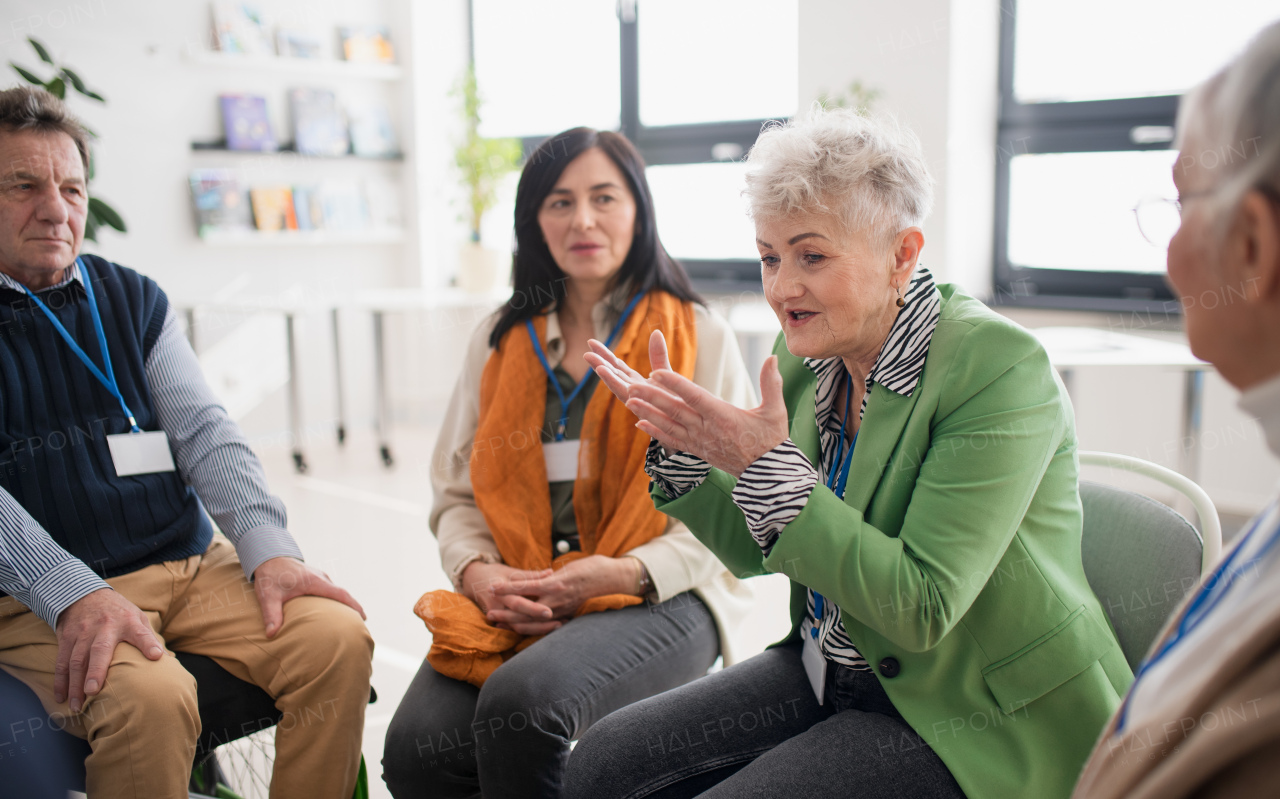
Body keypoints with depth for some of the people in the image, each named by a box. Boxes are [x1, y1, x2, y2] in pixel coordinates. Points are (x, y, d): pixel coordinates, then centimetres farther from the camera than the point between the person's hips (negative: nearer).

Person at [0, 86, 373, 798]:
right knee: (151, 697, -33)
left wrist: (268, 547, -9)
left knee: (338, 638, -18)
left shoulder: (135, 299, 14)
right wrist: (73, 595, -24)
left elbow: (205, 432, 6)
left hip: (194, 565, 4)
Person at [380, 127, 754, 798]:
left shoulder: (698, 336, 4)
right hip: (514, 601, 3)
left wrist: (625, 572, -15)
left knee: (522, 700, -33)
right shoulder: (501, 340, 16)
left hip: (658, 597, -3)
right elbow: (456, 493, 15)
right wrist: (477, 571, -6)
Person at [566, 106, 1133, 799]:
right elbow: (758, 552, 7)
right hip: (829, 668, 7)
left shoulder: (997, 368, -21)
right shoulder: (809, 353, 0)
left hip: (968, 721, -6)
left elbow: (922, 609, -26)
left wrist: (768, 467, -32)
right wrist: (679, 443, -10)